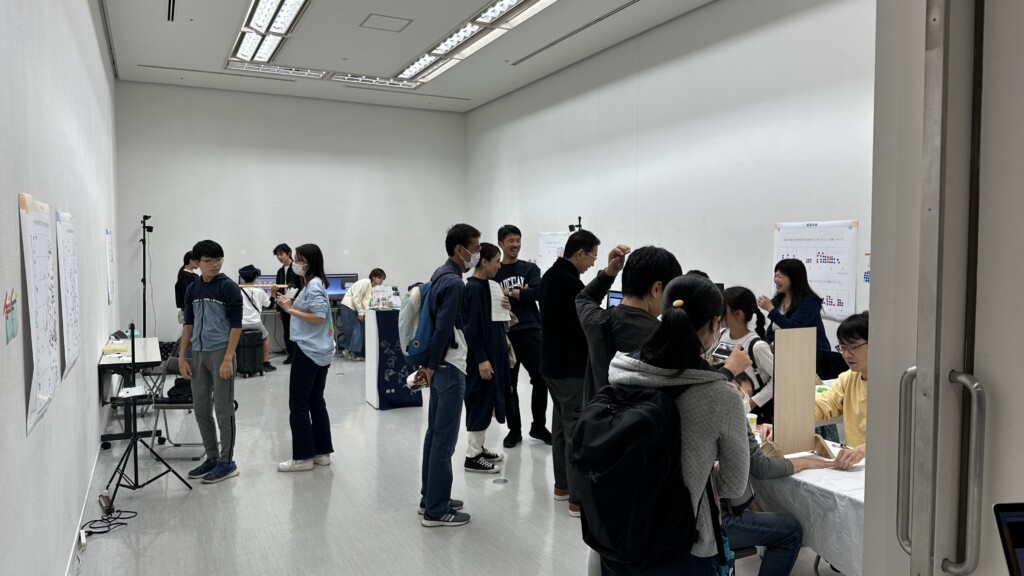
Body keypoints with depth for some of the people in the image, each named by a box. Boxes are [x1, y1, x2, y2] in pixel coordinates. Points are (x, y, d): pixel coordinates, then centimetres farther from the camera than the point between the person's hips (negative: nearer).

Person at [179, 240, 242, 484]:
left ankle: (227, 462, 9)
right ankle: (212, 457, 23)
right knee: (201, 409, 11)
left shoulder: (229, 287, -9)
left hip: (220, 353, -7)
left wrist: (228, 359, -17)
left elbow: (236, 325, -12)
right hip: (198, 354, 7)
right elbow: (188, 323, 15)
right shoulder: (192, 289, 10)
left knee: (223, 409, -1)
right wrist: (182, 357, 9)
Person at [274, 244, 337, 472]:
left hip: (308, 351, -10)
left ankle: (303, 457, 4)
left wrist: (290, 309, -18)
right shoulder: (313, 284, 17)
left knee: (298, 404, -3)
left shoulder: (313, 286, -15)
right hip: (320, 351, 10)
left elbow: (319, 317, -24)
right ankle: (322, 452, 18)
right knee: (316, 402, 13)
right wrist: (290, 306, 5)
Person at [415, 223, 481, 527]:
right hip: (449, 367, -10)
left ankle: (430, 496, 25)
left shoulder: (440, 274, 12)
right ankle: (436, 510, 4)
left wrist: (429, 364, 17)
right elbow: (443, 329, -22)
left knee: (434, 433, 15)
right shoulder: (454, 282, -19)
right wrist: (432, 366, -12)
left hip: (441, 366, 10)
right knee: (445, 440, -3)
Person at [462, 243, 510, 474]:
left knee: (487, 403, 15)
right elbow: (472, 328, -20)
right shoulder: (474, 289, -17)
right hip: (480, 357, -10)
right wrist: (482, 359, -21)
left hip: (492, 352, 10)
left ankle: (478, 448, 26)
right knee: (480, 403, -2)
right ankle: (472, 456, 7)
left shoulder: (485, 286, 11)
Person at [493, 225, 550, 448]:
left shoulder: (530, 268, 9)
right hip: (504, 335, -1)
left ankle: (538, 426, 20)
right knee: (508, 385, 5)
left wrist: (509, 292, -9)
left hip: (530, 332, 1)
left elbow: (537, 293, -8)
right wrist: (520, 293, -12)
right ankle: (514, 429, 19)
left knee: (541, 379, 3)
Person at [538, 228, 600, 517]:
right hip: (571, 367, -10)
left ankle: (562, 485, 28)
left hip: (552, 362, 10)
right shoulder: (571, 283, -21)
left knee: (561, 425, 18)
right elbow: (588, 328, -19)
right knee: (577, 430, -5)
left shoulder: (549, 276, 10)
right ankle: (579, 500, 0)